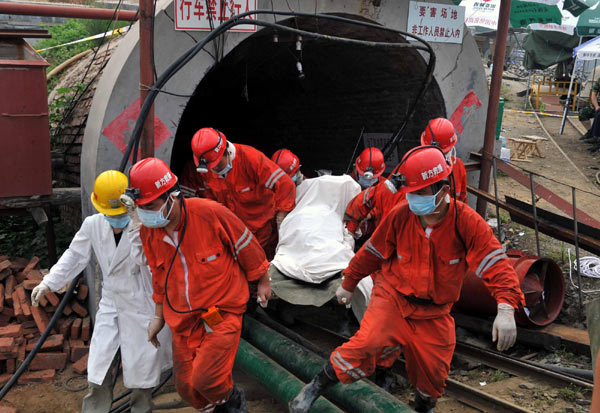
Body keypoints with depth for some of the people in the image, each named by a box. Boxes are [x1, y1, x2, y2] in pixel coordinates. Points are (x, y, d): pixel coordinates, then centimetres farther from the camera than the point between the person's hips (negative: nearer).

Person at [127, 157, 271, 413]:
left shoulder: (210, 213, -22)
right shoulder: (148, 233, -4)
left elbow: (246, 245, -7)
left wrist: (262, 281, 5)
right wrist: (159, 316, 19)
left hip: (222, 312, -5)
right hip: (183, 320, 6)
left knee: (205, 380, -12)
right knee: (186, 388, 9)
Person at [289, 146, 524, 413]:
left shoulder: (467, 223, -18)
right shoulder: (400, 216, -14)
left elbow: (495, 264, -21)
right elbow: (372, 253, 0)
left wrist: (506, 309, -37)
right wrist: (348, 284, 11)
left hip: (434, 311, 1)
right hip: (393, 296, -1)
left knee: (433, 373, 7)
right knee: (368, 343, -24)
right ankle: (315, 388, -4)